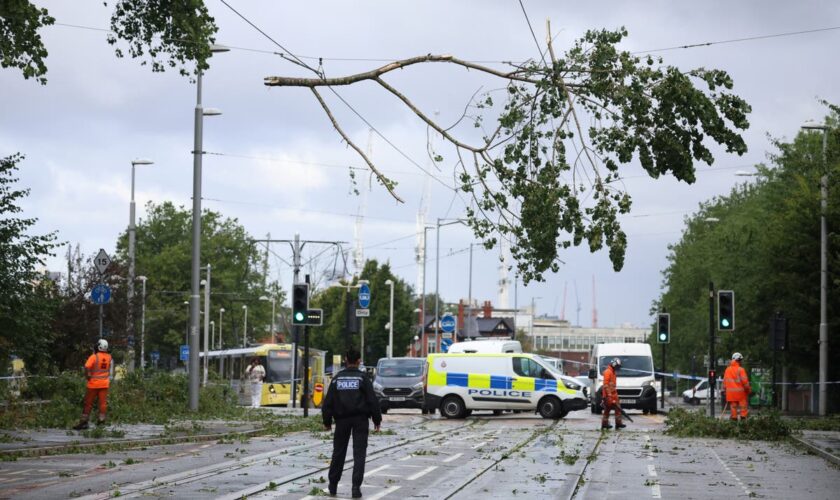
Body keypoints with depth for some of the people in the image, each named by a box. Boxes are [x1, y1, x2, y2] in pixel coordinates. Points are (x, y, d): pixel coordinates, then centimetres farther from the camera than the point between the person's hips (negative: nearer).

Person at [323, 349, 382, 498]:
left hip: (342, 419, 2)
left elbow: (328, 401, 4)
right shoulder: (362, 377, -4)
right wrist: (377, 420, 2)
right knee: (359, 453, -2)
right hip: (360, 419, -2)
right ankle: (356, 487, -11)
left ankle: (333, 485, 19)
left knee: (338, 452, 13)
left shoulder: (337, 378, 4)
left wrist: (327, 421, 12)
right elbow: (372, 400, -5)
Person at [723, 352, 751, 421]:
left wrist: (725, 389, 19)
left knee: (733, 406, 9)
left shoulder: (727, 369, 6)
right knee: (743, 405, 4)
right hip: (740, 391, -5)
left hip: (731, 392, 5)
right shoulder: (740, 369, -11)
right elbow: (744, 381, -13)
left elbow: (725, 381, 11)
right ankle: (743, 416, 1)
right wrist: (748, 389, -2)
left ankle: (734, 417, 9)